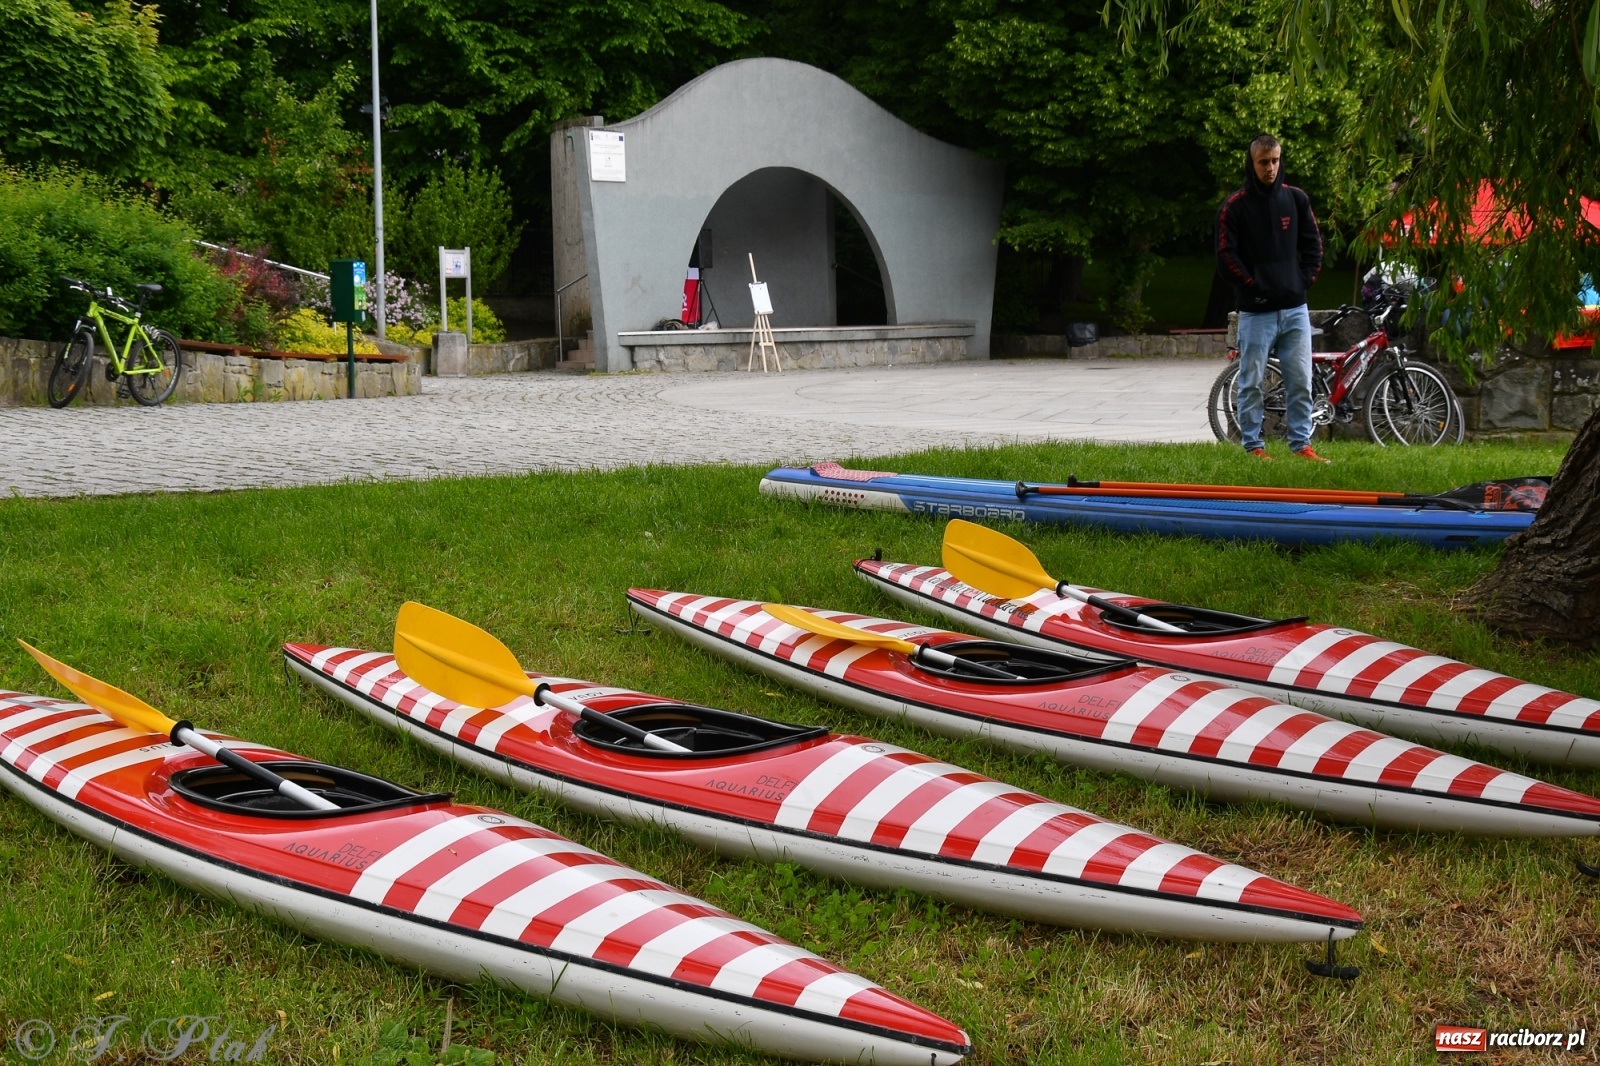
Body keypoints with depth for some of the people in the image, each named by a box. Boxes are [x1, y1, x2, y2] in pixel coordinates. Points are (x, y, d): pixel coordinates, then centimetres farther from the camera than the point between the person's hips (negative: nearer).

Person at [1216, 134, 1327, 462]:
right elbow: (1226, 256, -5)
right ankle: (1253, 444, 11)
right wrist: (1254, 286, -8)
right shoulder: (1234, 206, -3)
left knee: (1300, 382, 4)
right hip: (1256, 311, -3)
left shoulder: (1296, 199, 8)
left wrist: (1305, 280, 3)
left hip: (1295, 308, 3)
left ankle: (1301, 444, 12)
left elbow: (1313, 243, 14)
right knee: (1251, 382, 2)